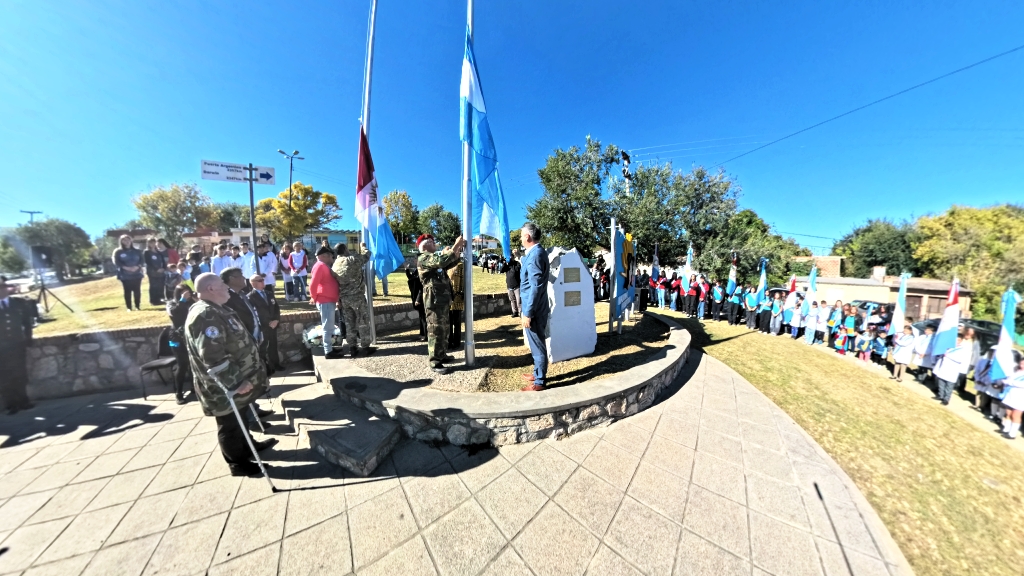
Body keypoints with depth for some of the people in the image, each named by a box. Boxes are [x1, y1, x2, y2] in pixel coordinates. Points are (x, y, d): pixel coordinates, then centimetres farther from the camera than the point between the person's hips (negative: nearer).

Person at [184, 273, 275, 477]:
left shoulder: (216, 310, 8)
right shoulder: (206, 316, -26)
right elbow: (213, 357, -30)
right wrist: (236, 383, -25)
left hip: (238, 380, 10)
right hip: (226, 387, -10)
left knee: (241, 419, 26)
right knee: (230, 425, 9)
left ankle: (247, 445, 44)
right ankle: (238, 463, 26)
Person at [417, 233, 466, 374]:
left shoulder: (434, 258, 21)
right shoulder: (423, 259, -10)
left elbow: (450, 263, 18)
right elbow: (442, 261, -27)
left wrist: (459, 250, 4)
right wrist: (456, 246, -22)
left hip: (442, 299, 10)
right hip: (434, 300, -10)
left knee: (444, 329, 16)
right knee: (436, 331, -6)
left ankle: (442, 355, 29)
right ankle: (435, 363, 1)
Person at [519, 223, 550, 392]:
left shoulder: (535, 255, -21)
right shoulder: (537, 252, 11)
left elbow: (535, 287, -25)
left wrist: (528, 313, -23)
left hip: (534, 309, -10)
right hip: (537, 306, 11)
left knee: (537, 345, 2)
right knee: (537, 343, 21)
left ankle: (539, 382, 17)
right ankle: (538, 373, 37)